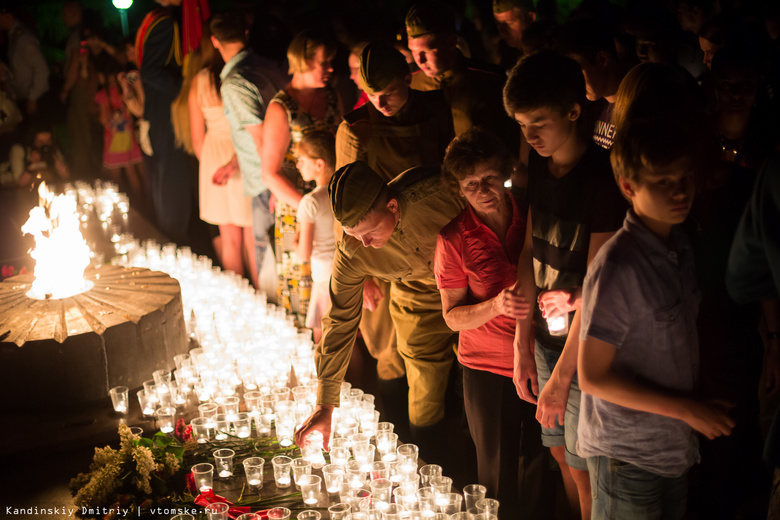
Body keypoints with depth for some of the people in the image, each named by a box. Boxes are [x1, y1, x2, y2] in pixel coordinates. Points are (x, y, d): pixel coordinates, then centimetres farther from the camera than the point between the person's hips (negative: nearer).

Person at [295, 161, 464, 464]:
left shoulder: (439, 193, -36)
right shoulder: (350, 254, -27)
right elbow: (339, 323, -16)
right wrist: (325, 405, -15)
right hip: (419, 302, 1)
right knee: (425, 406, -1)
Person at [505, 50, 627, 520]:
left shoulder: (603, 177, -21)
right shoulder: (539, 165, 2)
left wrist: (561, 377, -16)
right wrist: (523, 344, 6)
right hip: (547, 338, 7)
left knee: (584, 470, 6)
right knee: (561, 452, 18)